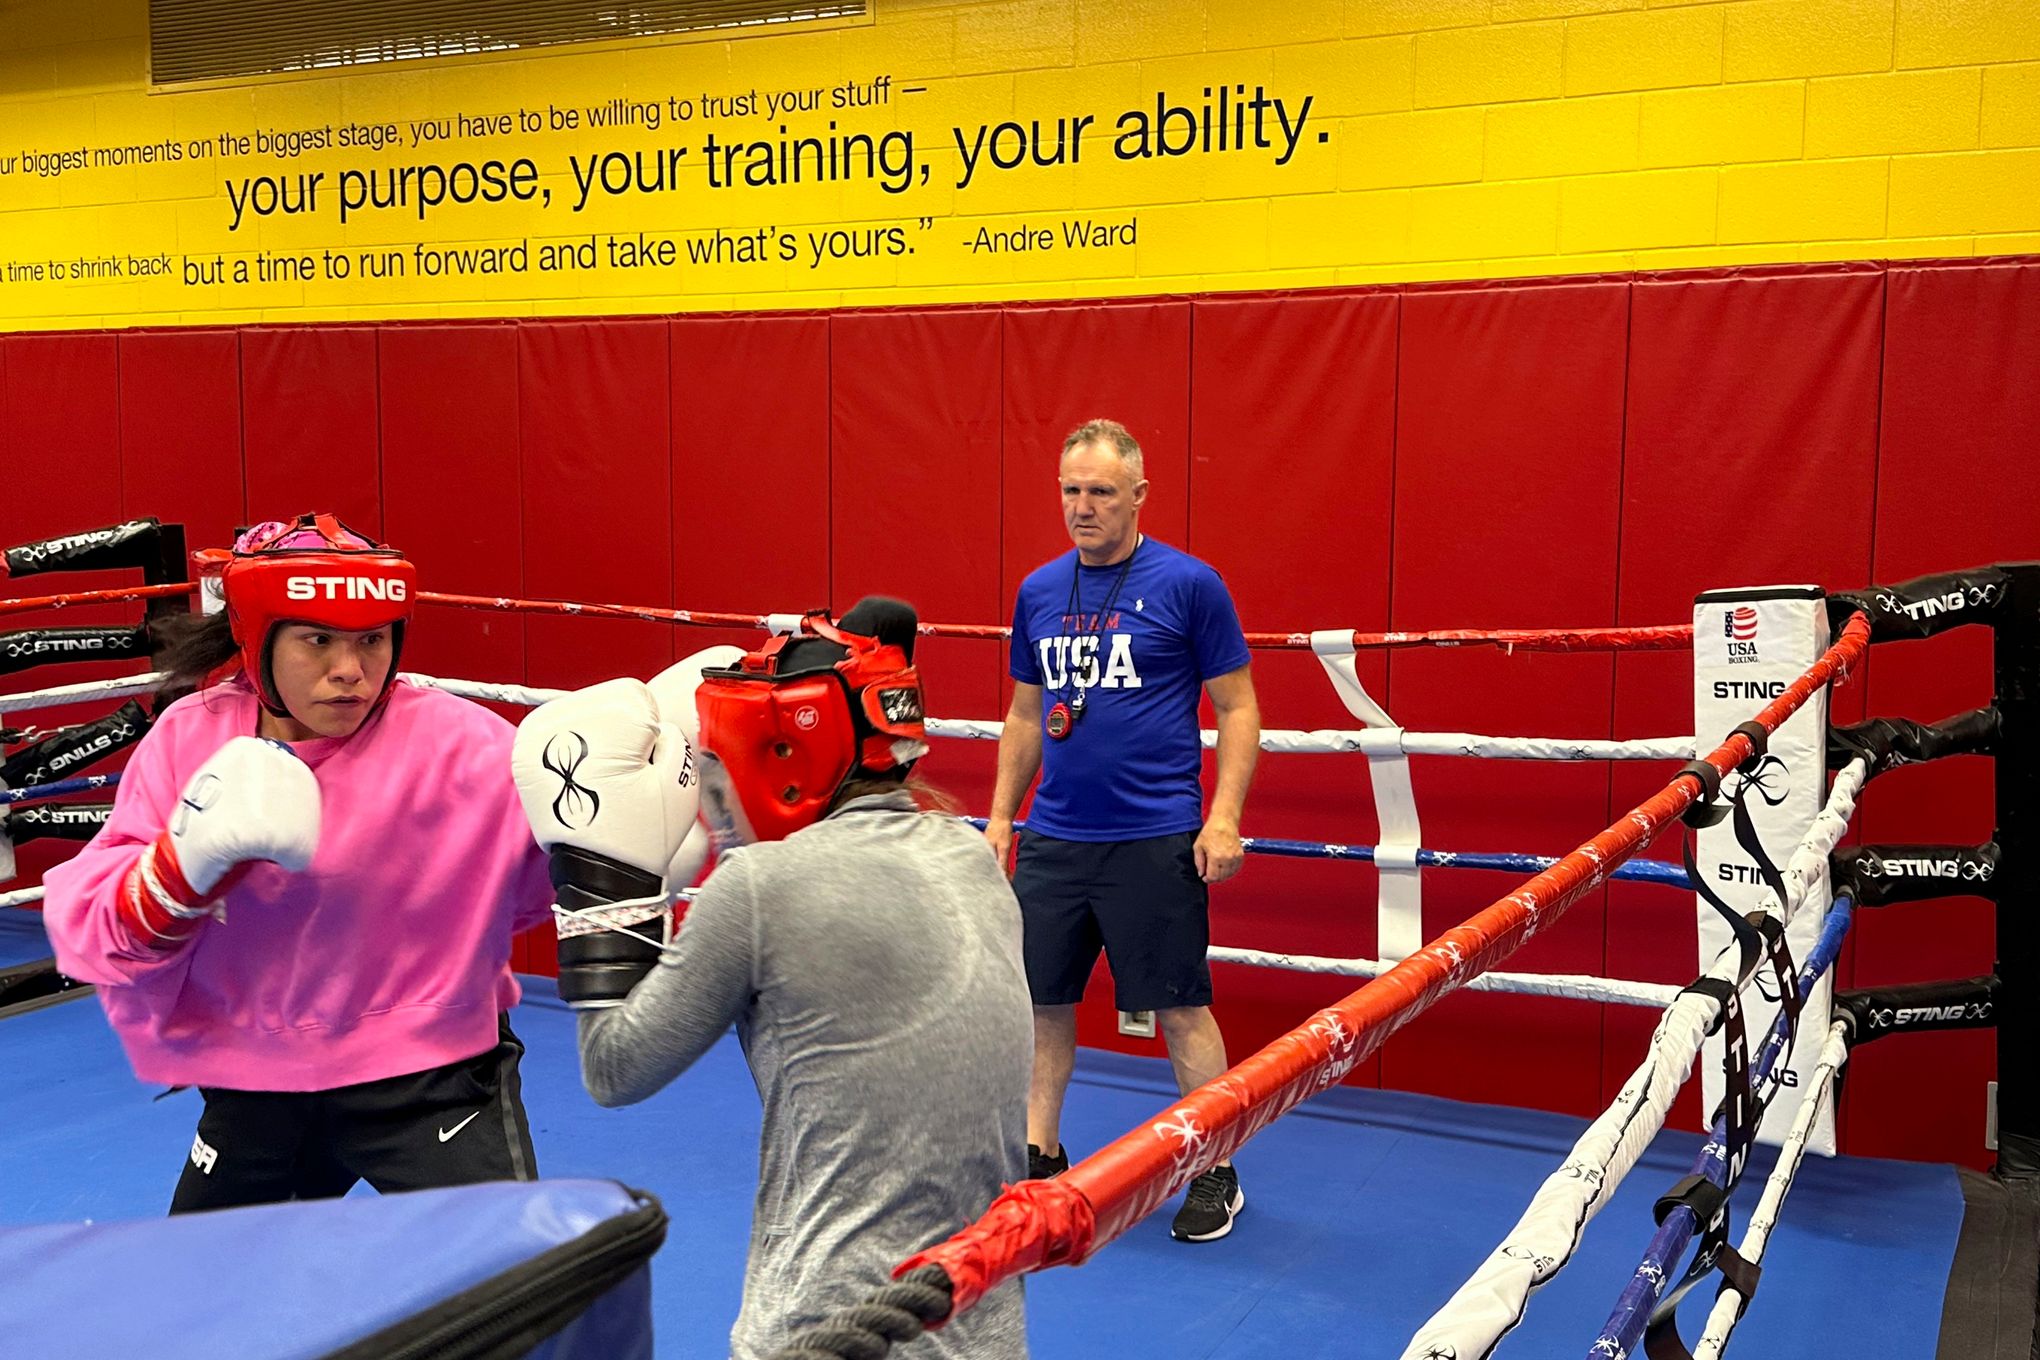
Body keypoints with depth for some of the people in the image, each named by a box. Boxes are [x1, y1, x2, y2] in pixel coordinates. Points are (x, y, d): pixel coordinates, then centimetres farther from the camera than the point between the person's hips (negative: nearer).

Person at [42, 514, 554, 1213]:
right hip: (253, 1087, 4)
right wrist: (190, 861, -29)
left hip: (426, 1075, -3)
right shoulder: (190, 738, -6)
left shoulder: (458, 744, -17)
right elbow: (87, 930, -11)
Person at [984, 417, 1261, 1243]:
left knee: (1181, 1007, 2)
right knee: (1041, 999, 11)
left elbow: (1237, 707, -4)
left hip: (1155, 839, -5)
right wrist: (1001, 814, 13)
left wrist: (1225, 818, -12)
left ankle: (1214, 1175, 17)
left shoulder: (1188, 585, -6)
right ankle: (1040, 1155, 27)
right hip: (1053, 836, 5)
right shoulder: (1038, 592, 9)